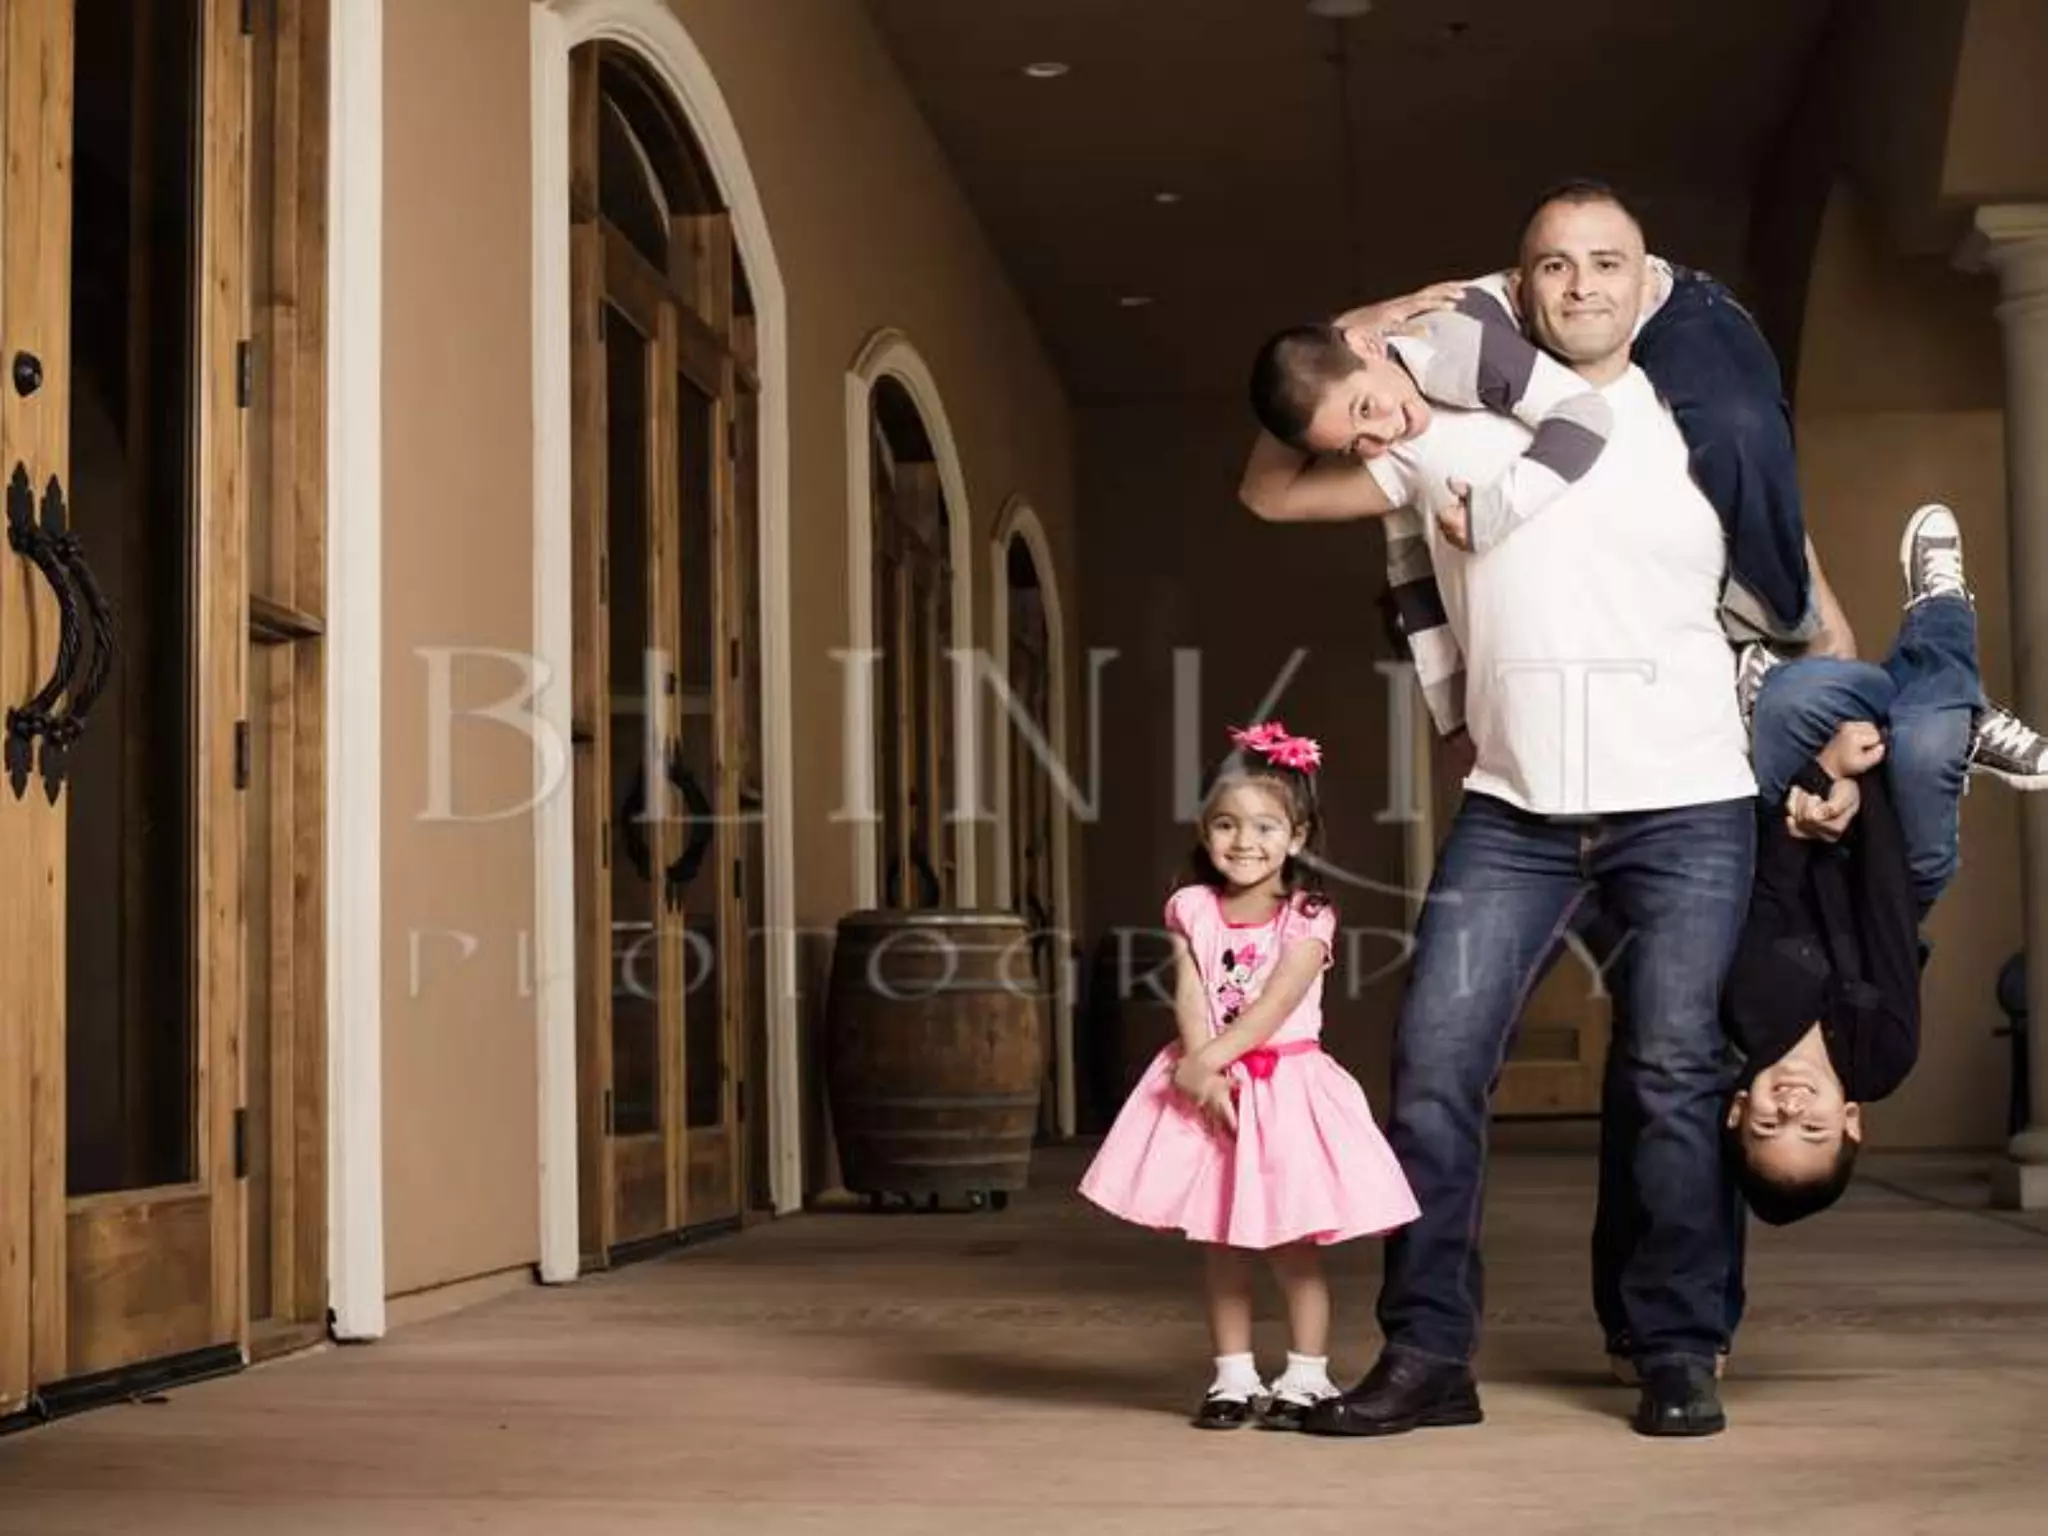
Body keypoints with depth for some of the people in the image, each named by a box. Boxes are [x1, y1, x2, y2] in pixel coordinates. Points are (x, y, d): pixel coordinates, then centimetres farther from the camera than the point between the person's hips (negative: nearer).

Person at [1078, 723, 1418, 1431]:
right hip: (1209, 1087, 3)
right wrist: (1203, 1073, -21)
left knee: (1294, 1245, -1)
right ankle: (1233, 1379, 15)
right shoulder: (1192, 910, 2)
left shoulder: (1306, 918, -7)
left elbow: (1274, 1007, -17)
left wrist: (1207, 1061, -24)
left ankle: (1305, 1378, 10)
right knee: (1222, 1243, 7)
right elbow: (1190, 1001, -7)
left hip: (1286, 1086, -3)